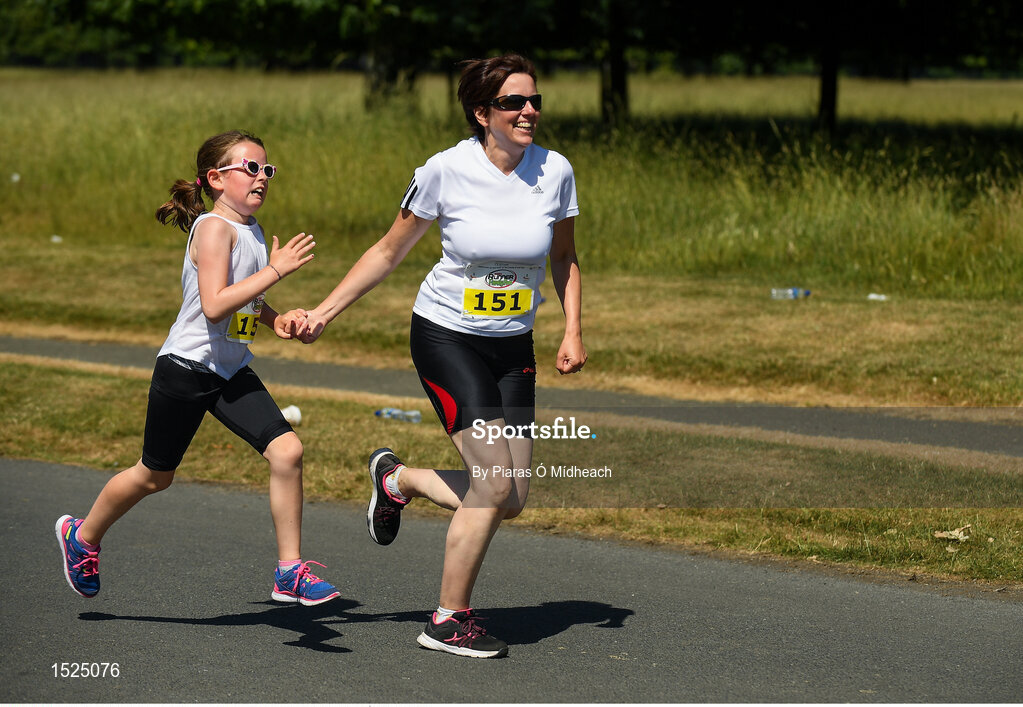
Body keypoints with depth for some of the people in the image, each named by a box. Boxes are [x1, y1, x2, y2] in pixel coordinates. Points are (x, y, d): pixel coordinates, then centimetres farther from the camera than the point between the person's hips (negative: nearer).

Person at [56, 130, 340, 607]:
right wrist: (276, 270, -29)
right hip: (187, 368, -7)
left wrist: (274, 319, 6)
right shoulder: (214, 228, -17)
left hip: (232, 373, 7)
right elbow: (214, 304, -29)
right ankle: (83, 537, 33)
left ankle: (289, 573, -4)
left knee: (286, 451, -11)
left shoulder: (251, 230, 9)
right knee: (154, 475, 7)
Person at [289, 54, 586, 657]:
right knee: (496, 486, -16)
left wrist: (573, 333, 0)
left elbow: (564, 257, 12)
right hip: (446, 335, -5)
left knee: (512, 499, 0)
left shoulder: (555, 171, -5)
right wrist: (323, 313, -6)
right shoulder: (446, 171, -14)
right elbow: (389, 252, -1)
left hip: (513, 346, 5)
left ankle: (398, 478, 27)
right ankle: (449, 620, 1)